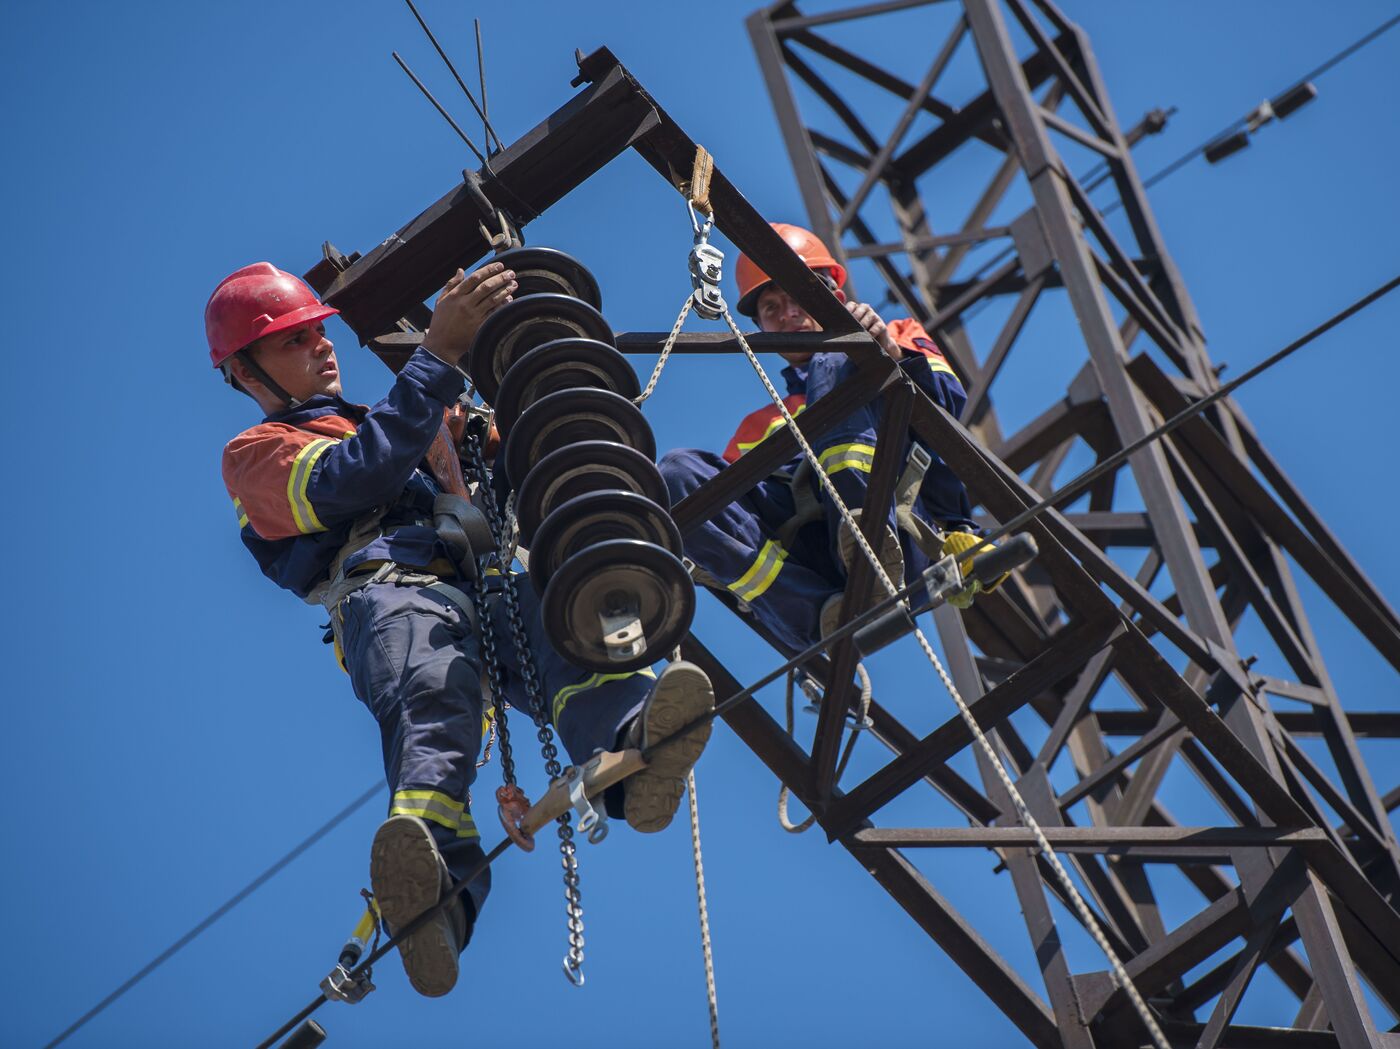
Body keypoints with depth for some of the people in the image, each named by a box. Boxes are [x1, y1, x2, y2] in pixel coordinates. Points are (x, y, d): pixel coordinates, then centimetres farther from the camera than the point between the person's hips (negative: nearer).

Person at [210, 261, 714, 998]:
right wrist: (440, 354, -3)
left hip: (491, 582, 5)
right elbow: (353, 479, 0)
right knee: (430, 701, -39)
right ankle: (436, 895, -65)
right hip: (390, 589, -5)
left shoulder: (382, 424, 43)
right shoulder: (256, 454, 23)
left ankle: (635, 749, -64)